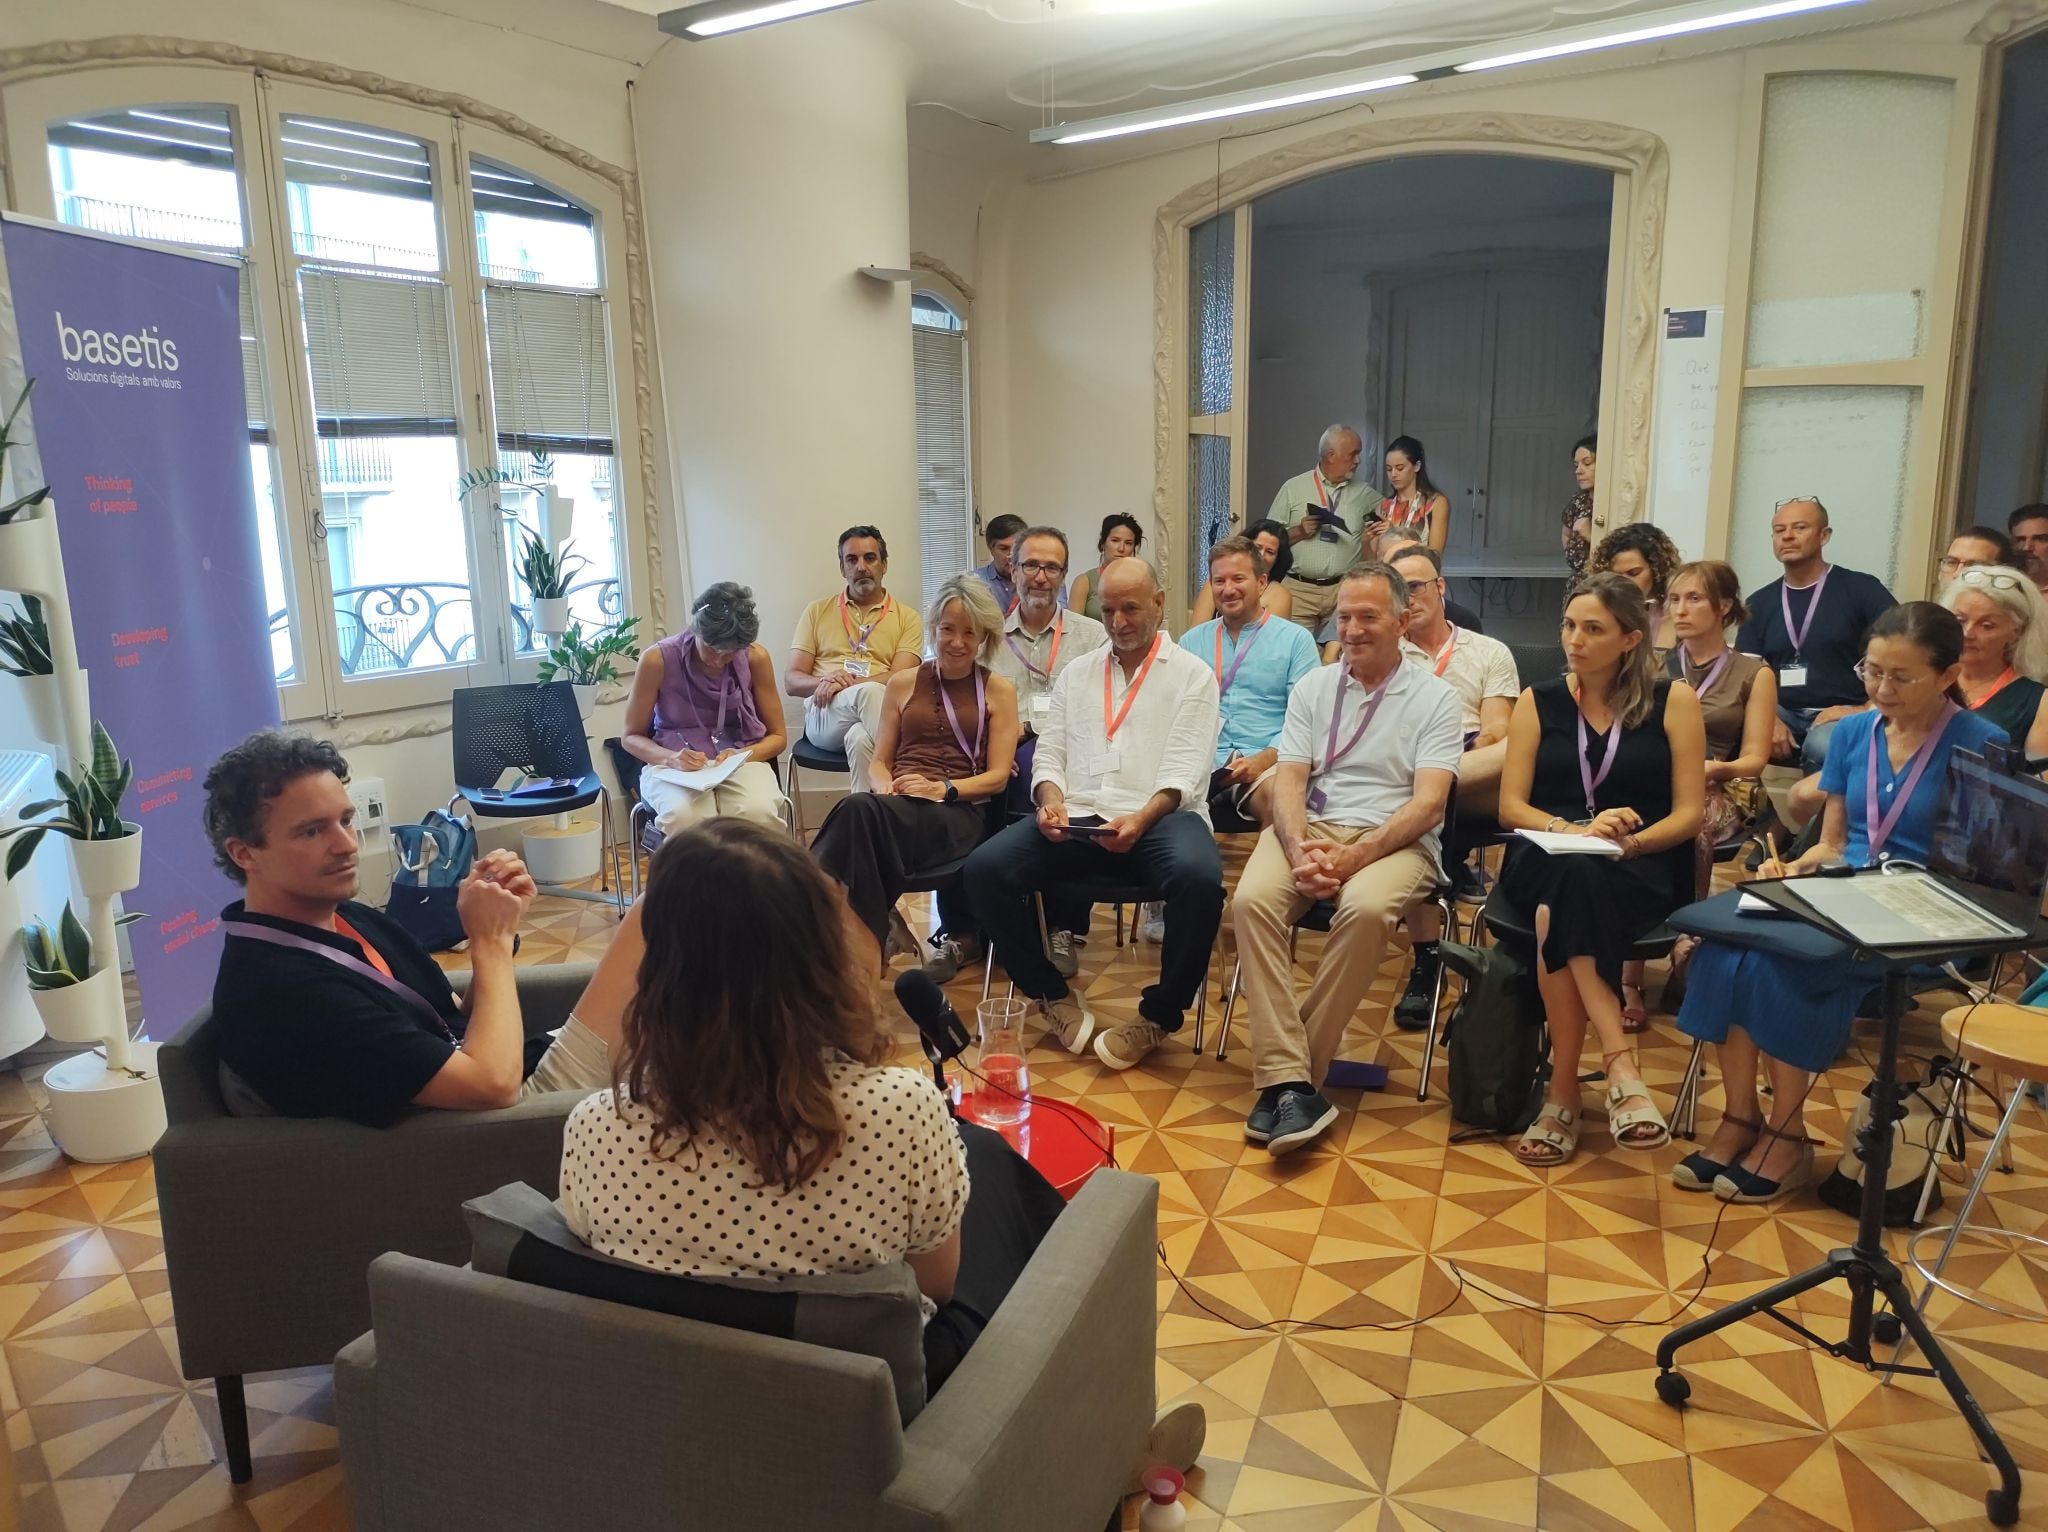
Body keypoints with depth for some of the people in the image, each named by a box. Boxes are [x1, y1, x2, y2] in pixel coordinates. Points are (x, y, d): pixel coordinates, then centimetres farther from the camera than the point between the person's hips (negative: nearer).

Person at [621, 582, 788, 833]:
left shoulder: (755, 658, -1)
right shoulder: (658, 659, -6)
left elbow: (777, 736, 9)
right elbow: (631, 737, 5)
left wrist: (743, 755, -12)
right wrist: (671, 759, -16)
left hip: (740, 761, 1)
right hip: (673, 765, -1)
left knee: (758, 812, -35)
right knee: (684, 816, -37)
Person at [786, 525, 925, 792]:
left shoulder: (907, 618, 15)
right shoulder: (817, 611, 20)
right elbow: (791, 680, 13)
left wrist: (846, 683, -16)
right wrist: (823, 682, -11)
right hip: (824, 714, 1)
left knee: (861, 739, -39)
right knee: (868, 692, -35)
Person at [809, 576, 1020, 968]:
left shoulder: (998, 691, 12)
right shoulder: (902, 684, 21)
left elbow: (998, 777, 5)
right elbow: (879, 762, 18)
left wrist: (942, 788, -13)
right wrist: (884, 789, -7)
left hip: (958, 813, -3)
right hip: (896, 805, 3)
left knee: (860, 810, -35)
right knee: (863, 808, -38)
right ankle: (877, 929, -32)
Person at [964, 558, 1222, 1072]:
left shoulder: (1192, 675, 9)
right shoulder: (1075, 674, 22)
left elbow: (1185, 769, -3)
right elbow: (1049, 753, 16)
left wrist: (1140, 820, -21)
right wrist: (1051, 801, -8)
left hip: (1161, 815, -3)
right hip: (1077, 817, 4)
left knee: (1199, 877, -37)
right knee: (983, 869, -20)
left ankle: (1160, 1014, -13)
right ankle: (1053, 995, -1)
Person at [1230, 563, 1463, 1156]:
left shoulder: (1435, 697, 5)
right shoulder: (1313, 688, 15)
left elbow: (1428, 802, -6)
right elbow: (1289, 781, 5)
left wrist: (1353, 856, -20)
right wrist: (1299, 851, -16)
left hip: (1395, 840, -3)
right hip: (1310, 826, 3)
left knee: (1365, 908, -36)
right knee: (1253, 898, -29)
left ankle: (1290, 1075, -24)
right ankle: (1289, 1082, -30)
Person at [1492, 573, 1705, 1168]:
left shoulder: (1674, 701, 8)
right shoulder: (1538, 702, 13)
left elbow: (1689, 813, 3)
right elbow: (1510, 806, 5)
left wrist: (1629, 842, -17)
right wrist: (1574, 831, -14)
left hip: (1642, 871, -2)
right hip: (1544, 865, 2)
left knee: (1559, 915, -36)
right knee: (1571, 883, -37)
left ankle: (1563, 1091, -31)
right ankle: (1619, 1064, -35)